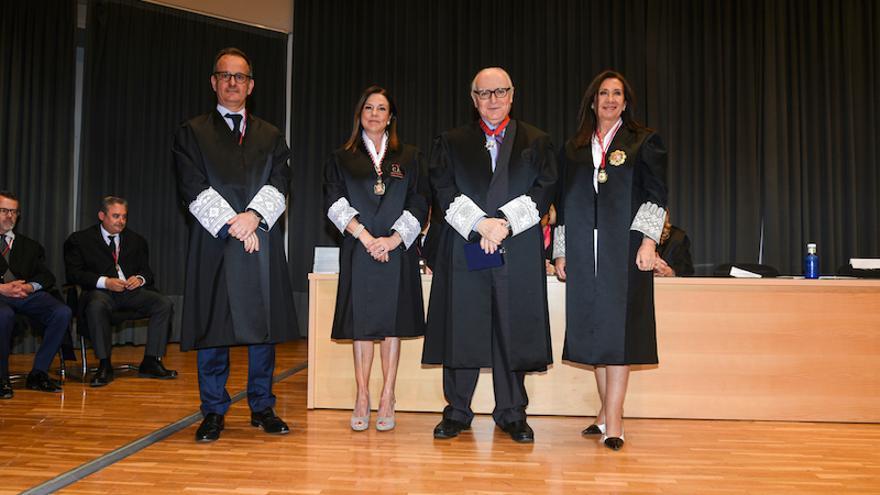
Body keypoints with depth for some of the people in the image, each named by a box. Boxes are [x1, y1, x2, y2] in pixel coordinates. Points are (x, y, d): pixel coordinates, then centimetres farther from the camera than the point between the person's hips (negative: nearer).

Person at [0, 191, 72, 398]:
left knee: (63, 312, -25)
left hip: (28, 294, 4)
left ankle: (38, 373, -16)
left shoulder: (30, 246, 27)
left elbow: (47, 276, 15)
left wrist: (31, 286, -7)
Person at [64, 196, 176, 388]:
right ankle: (104, 365, -25)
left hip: (132, 291, 4)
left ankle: (151, 362, -17)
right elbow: (73, 273, -1)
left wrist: (140, 278, -5)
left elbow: (147, 270, 21)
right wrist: (105, 282, -16)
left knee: (165, 303, -21)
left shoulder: (136, 240, 21)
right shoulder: (80, 240, 9)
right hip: (101, 291, -3)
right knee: (96, 306, -39)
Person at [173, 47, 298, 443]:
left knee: (264, 326, 4)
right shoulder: (192, 132, 9)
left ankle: (262, 407, 16)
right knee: (212, 329, 2)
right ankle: (214, 412, 13)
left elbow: (280, 184, 4)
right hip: (213, 244, -2)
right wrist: (232, 225, -13)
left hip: (262, 243, 2)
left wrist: (254, 215, -14)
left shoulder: (270, 136, 17)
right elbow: (193, 189, -2)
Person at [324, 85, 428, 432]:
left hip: (397, 251, 0)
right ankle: (362, 400, 7)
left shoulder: (409, 158, 12)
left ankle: (387, 400, 6)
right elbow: (335, 203, -1)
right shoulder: (341, 159, 12)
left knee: (392, 322, 0)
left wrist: (393, 238, -11)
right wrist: (365, 236, -14)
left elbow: (418, 205, 4)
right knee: (361, 323, 0)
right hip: (358, 252, 0)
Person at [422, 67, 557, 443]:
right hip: (463, 250, 0)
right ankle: (457, 412, 15)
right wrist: (479, 224, -13)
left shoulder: (537, 142, 14)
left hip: (518, 252, 0)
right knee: (460, 330, 2)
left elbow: (543, 191, 2)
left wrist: (506, 223, -12)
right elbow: (444, 191, 1)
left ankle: (512, 413, 16)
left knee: (513, 331, 3)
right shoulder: (451, 142, 13)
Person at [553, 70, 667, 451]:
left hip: (624, 247, -3)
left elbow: (656, 193, 1)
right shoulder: (573, 149, 17)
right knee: (593, 327, 4)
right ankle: (608, 414, 14)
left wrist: (649, 240, -11)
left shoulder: (644, 142, 8)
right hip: (584, 251, 4)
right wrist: (561, 252, 11)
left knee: (617, 326, -7)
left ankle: (612, 419, -6)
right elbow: (563, 202, 16)